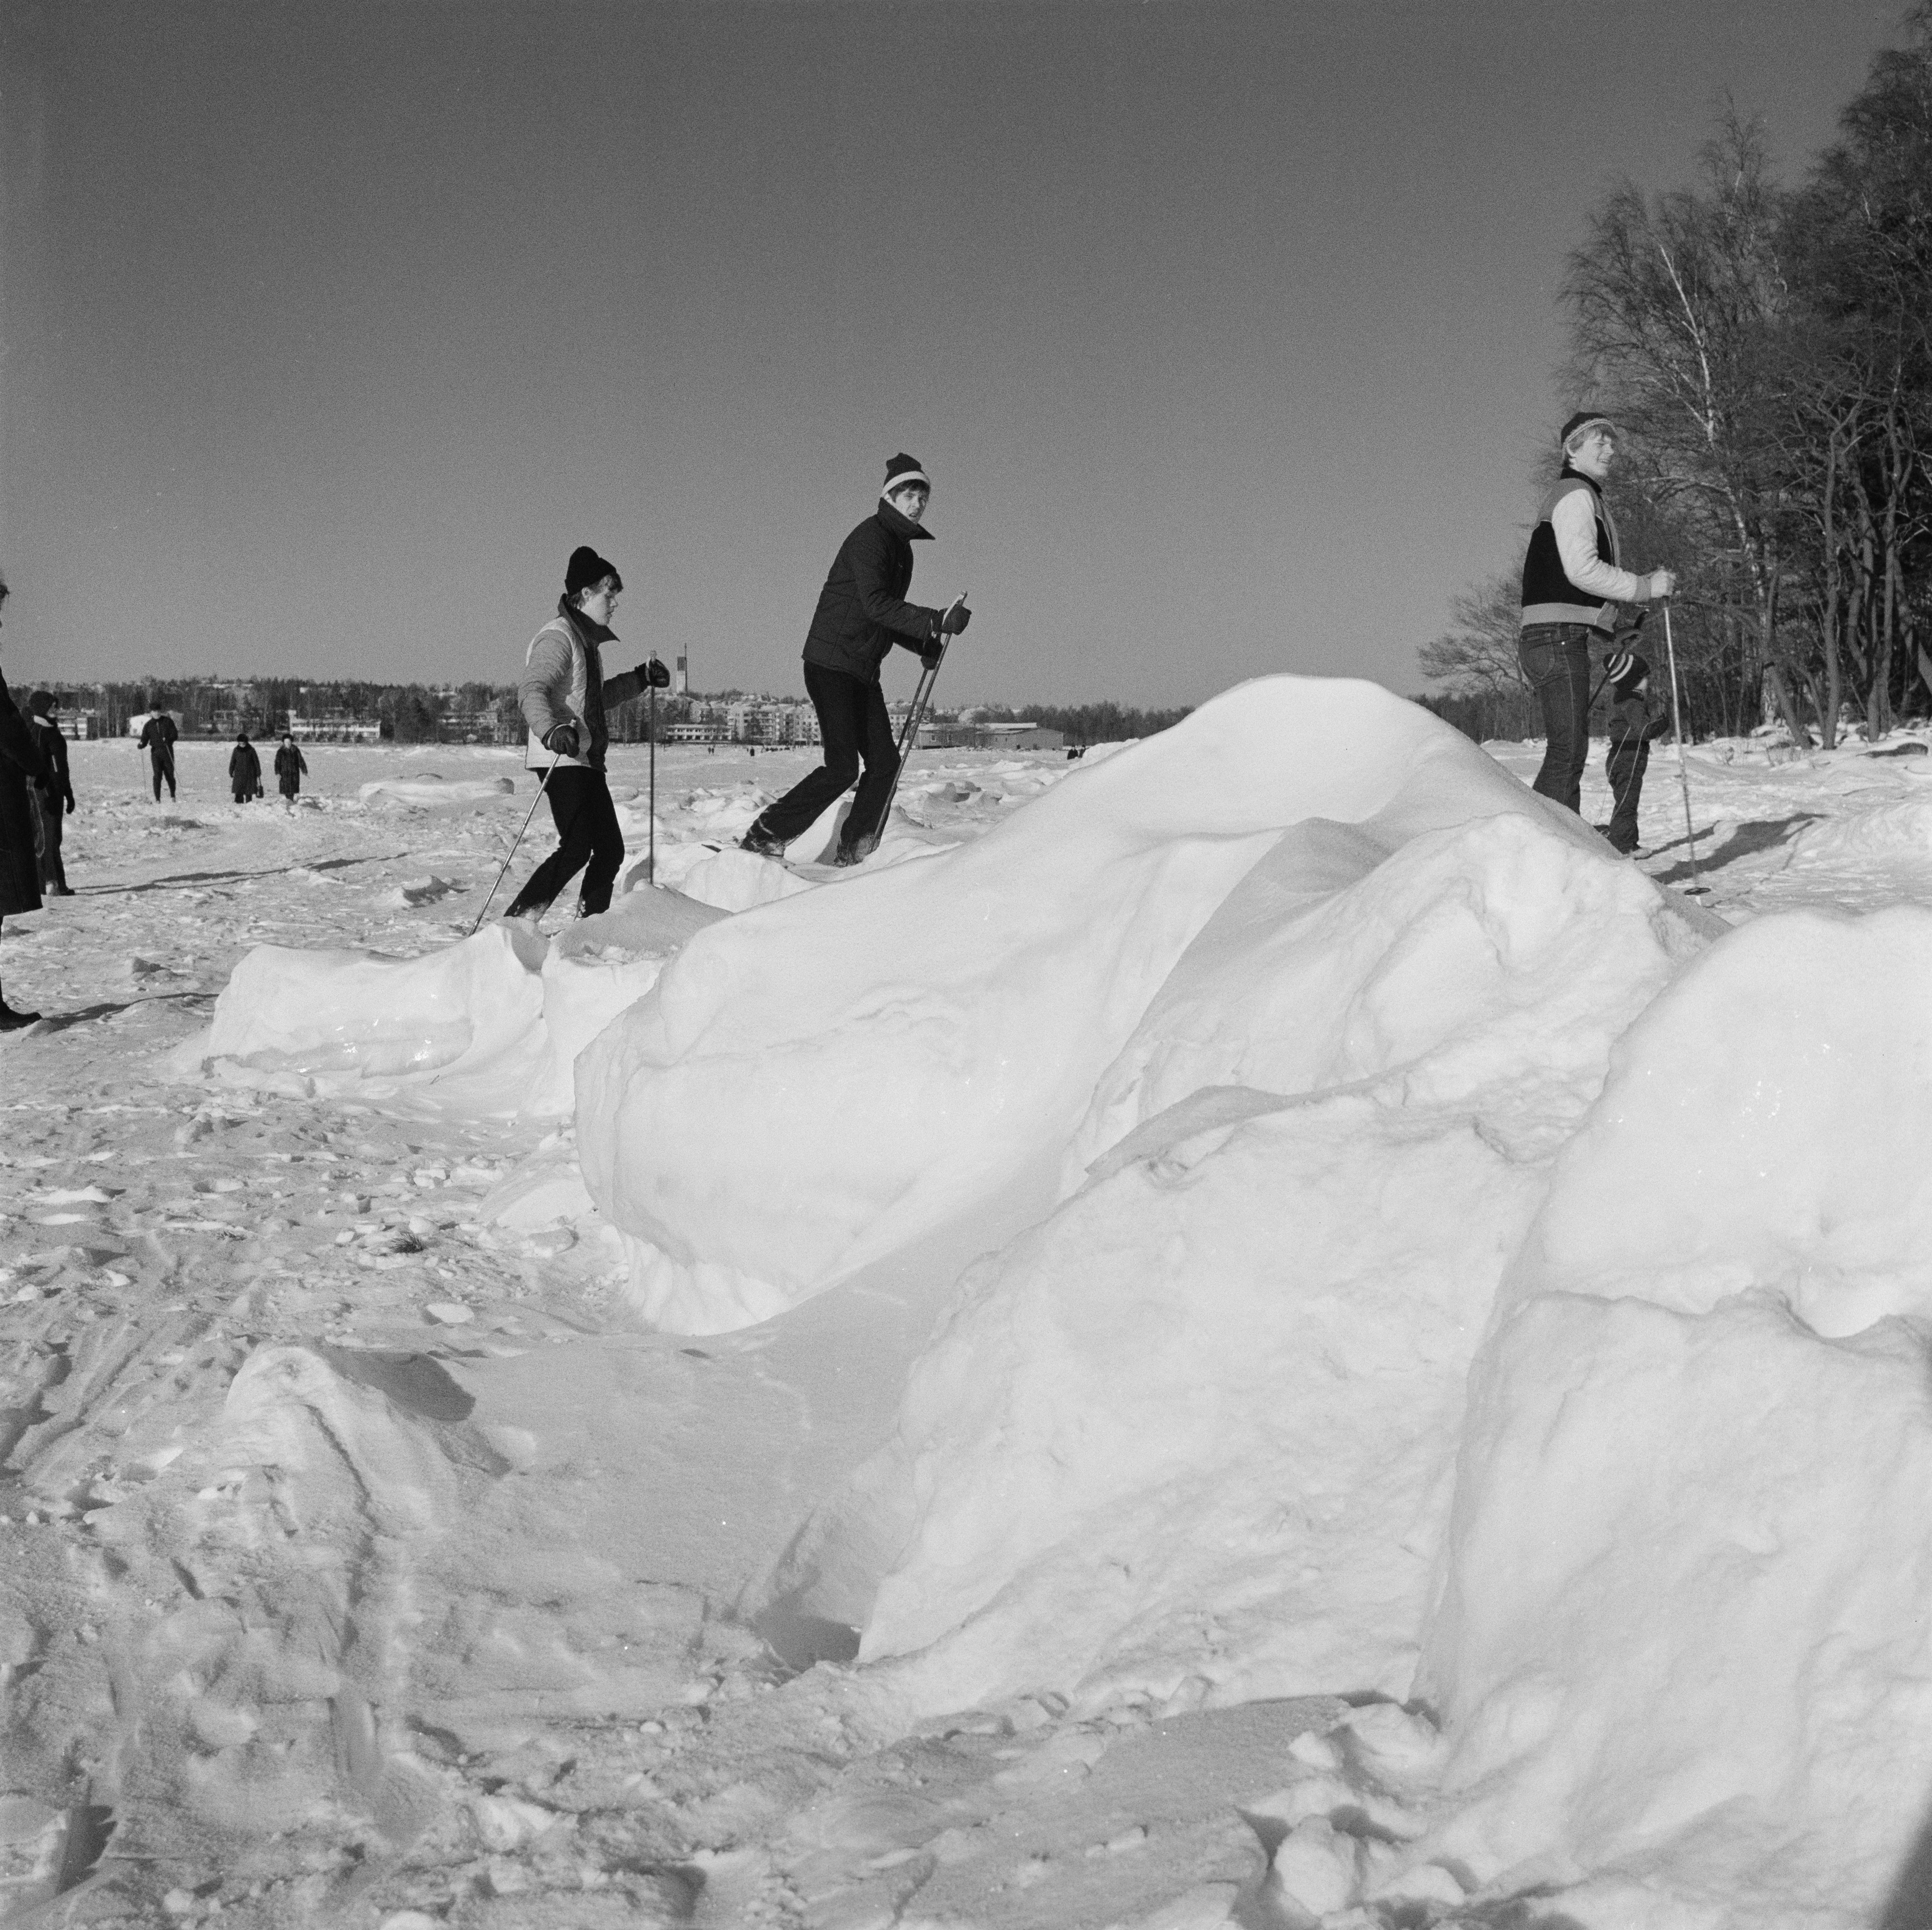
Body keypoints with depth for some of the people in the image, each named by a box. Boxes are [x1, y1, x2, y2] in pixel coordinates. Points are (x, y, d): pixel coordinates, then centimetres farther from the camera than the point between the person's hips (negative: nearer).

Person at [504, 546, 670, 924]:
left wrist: (642, 679, 32)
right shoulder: (557, 637, -11)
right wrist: (551, 731, -43)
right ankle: (516, 924, -16)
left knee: (610, 849, 9)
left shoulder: (587, 639, 20)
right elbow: (532, 691, -25)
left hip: (587, 761, 10)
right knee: (576, 849, -18)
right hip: (561, 761, -10)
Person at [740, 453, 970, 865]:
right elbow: (875, 604, -26)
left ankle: (852, 852, 12)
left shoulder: (901, 547, 17)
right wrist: (936, 621, -33)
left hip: (863, 671, 9)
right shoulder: (870, 538, -12)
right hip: (832, 663, -9)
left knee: (885, 761, 4)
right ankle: (764, 836, -5)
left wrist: (924, 645, 9)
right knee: (842, 767, -14)